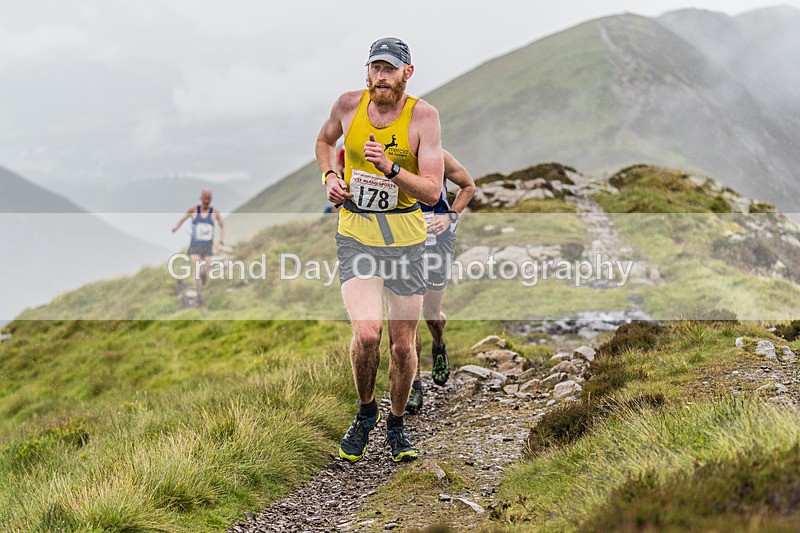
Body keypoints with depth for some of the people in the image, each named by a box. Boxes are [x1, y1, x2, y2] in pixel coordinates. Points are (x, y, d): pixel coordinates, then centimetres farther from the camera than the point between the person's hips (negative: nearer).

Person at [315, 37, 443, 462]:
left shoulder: (423, 115, -10)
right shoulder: (349, 105, -3)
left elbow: (432, 192, -14)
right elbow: (324, 141, 20)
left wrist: (390, 167, -28)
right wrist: (329, 177, 2)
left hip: (405, 239, 0)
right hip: (356, 235, 0)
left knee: (403, 345, 6)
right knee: (366, 334, -18)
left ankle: (396, 425, 30)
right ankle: (365, 411, 11)